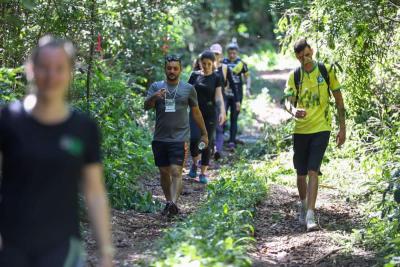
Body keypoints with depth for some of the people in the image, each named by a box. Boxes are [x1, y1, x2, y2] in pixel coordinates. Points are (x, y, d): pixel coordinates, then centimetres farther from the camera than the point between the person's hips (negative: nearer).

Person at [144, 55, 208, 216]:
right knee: (164, 172, 10)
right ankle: (168, 202, 20)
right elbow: (146, 106, -6)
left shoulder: (188, 89, 5)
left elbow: (196, 112, 13)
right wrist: (154, 97, -28)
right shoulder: (156, 87, 6)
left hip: (180, 138, -2)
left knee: (176, 172, -14)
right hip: (160, 138, 3)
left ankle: (174, 203, -25)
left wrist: (204, 134, 16)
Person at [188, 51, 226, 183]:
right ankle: (195, 163, 12)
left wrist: (222, 112, -22)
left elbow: (219, 97, -7)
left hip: (210, 114, 0)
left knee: (207, 143, 2)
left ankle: (203, 173, 13)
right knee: (194, 139, -17)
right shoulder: (194, 75, 5)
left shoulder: (216, 78, 1)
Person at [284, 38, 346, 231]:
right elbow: (289, 101, -5)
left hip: (321, 129, -2)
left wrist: (342, 128, 2)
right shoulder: (294, 76, 0)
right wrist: (293, 110, -31)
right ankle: (303, 206, 36)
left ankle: (310, 215, -16)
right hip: (301, 130, 2)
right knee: (301, 173, 11)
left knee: (313, 171, -14)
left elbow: (338, 99, 4)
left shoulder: (327, 71, -2)